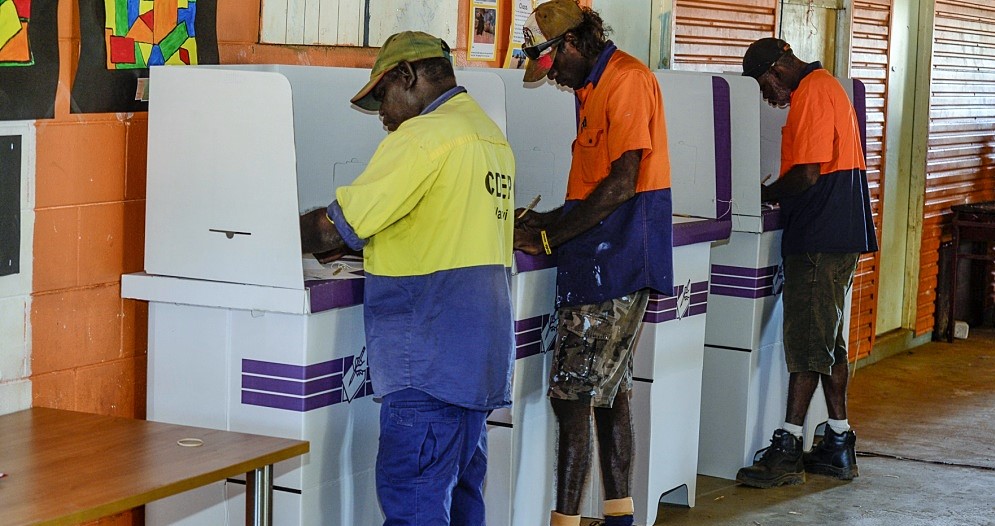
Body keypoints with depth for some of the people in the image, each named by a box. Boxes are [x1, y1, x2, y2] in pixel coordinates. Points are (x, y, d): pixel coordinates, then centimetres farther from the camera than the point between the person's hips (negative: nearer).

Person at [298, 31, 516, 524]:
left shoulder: (423, 137, -12)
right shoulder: (491, 136, 16)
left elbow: (333, 228, -13)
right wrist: (354, 244, 17)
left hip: (431, 362, -9)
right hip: (480, 353, 9)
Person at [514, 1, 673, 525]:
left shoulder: (626, 79, -13)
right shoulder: (594, 88, 17)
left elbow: (621, 185, -19)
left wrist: (548, 238, -15)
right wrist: (547, 221, 11)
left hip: (612, 264, -10)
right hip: (604, 264, 10)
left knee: (571, 398, -9)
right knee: (608, 393, 14)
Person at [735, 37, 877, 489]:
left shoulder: (812, 94, -14)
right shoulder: (825, 87, 19)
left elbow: (807, 175, -21)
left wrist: (765, 194, -5)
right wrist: (776, 193, 13)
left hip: (820, 240, -10)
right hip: (839, 236, 10)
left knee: (808, 342, -8)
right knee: (828, 340, 13)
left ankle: (787, 450, -5)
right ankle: (838, 447, 17)